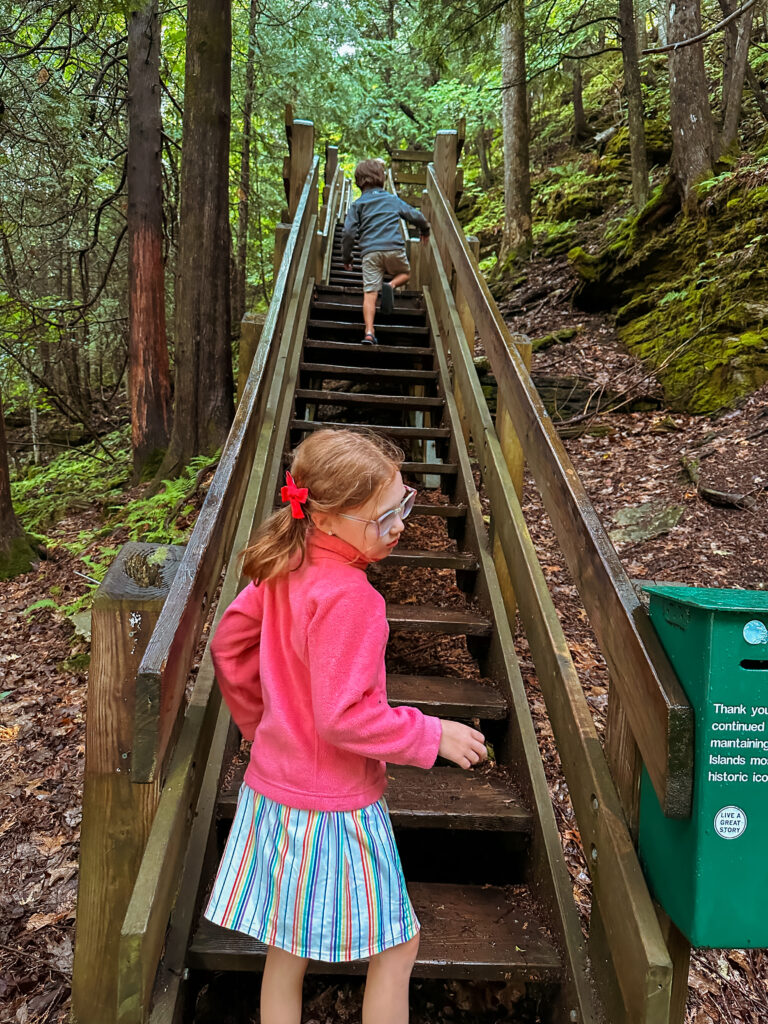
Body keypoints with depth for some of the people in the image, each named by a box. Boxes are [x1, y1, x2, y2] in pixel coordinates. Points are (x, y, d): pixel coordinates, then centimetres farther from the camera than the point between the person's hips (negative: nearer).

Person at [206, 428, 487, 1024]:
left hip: (272, 789, 8)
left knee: (288, 948, 25)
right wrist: (433, 736, -15)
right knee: (397, 945, 15)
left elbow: (228, 644, 8)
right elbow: (342, 717, -27)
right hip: (333, 806, -8)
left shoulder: (284, 567, -3)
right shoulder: (348, 598, -28)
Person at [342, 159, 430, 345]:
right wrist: (424, 229, 42)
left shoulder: (358, 204, 10)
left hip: (370, 251, 0)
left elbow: (349, 233, 2)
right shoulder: (393, 199, 15)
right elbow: (415, 216, 22)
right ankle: (391, 286, -6)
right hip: (394, 249, 1)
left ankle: (369, 332, -15)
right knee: (405, 273, 27)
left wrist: (346, 257, 13)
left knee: (370, 293, -2)